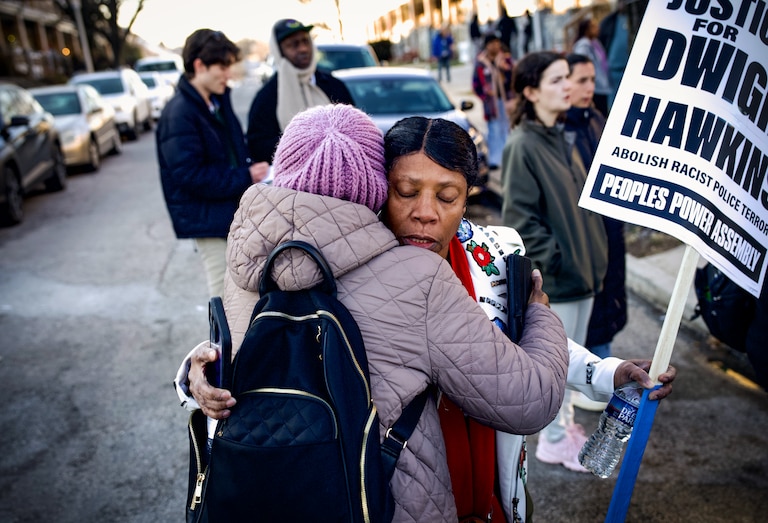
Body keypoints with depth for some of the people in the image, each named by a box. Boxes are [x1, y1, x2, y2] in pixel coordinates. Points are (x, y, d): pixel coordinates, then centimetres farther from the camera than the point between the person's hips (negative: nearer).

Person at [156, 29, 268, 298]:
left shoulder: (219, 101, 9)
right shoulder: (179, 114, -18)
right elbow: (190, 176, -22)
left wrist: (252, 170, 0)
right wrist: (245, 177, -19)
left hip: (234, 213, 8)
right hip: (209, 219, -8)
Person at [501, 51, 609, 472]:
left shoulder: (559, 137, 10)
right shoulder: (522, 145, -16)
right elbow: (519, 218, -18)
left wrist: (593, 256, 13)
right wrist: (554, 258, -17)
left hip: (582, 269, 8)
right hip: (553, 278, -8)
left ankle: (565, 423, 38)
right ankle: (553, 441, 24)